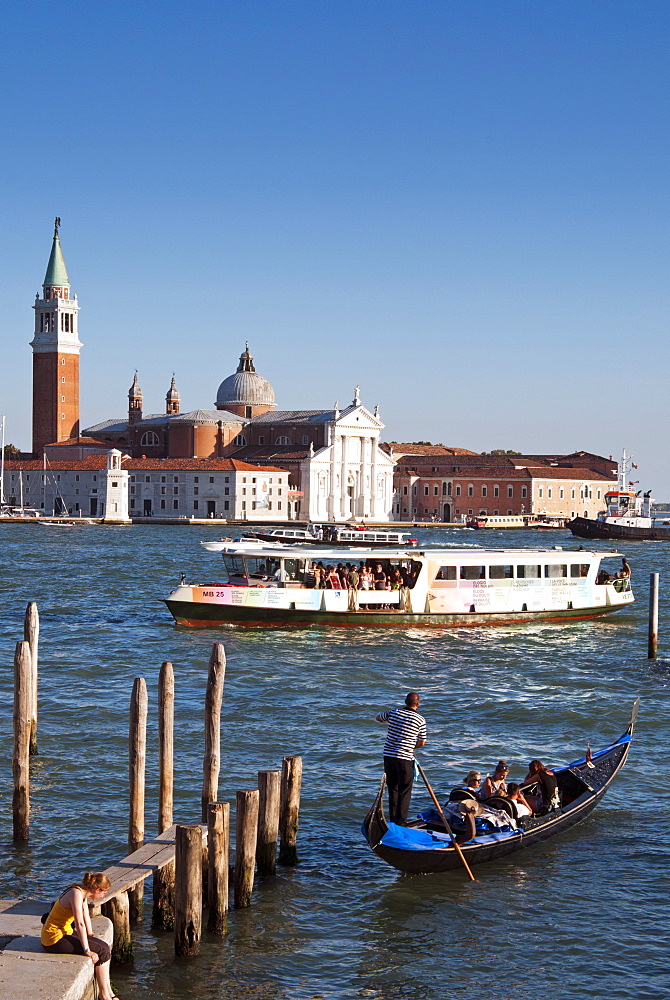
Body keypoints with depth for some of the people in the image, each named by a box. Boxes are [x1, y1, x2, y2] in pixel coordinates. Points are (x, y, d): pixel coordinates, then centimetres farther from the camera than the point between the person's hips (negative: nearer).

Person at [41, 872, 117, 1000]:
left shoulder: (83, 892, 6)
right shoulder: (76, 894, -23)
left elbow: (86, 916, 17)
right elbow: (80, 924, -25)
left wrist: (91, 936, 15)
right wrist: (87, 951, -22)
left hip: (65, 932, 10)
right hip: (54, 939, -10)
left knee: (104, 945, 3)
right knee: (102, 951, -11)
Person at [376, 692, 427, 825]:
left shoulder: (394, 712, 4)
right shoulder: (420, 719, -4)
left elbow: (378, 717, 24)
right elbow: (422, 742, 5)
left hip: (388, 756, 4)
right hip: (405, 759, -4)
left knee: (393, 789, 15)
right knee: (404, 792, 4)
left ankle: (393, 820, 19)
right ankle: (401, 822, 1)